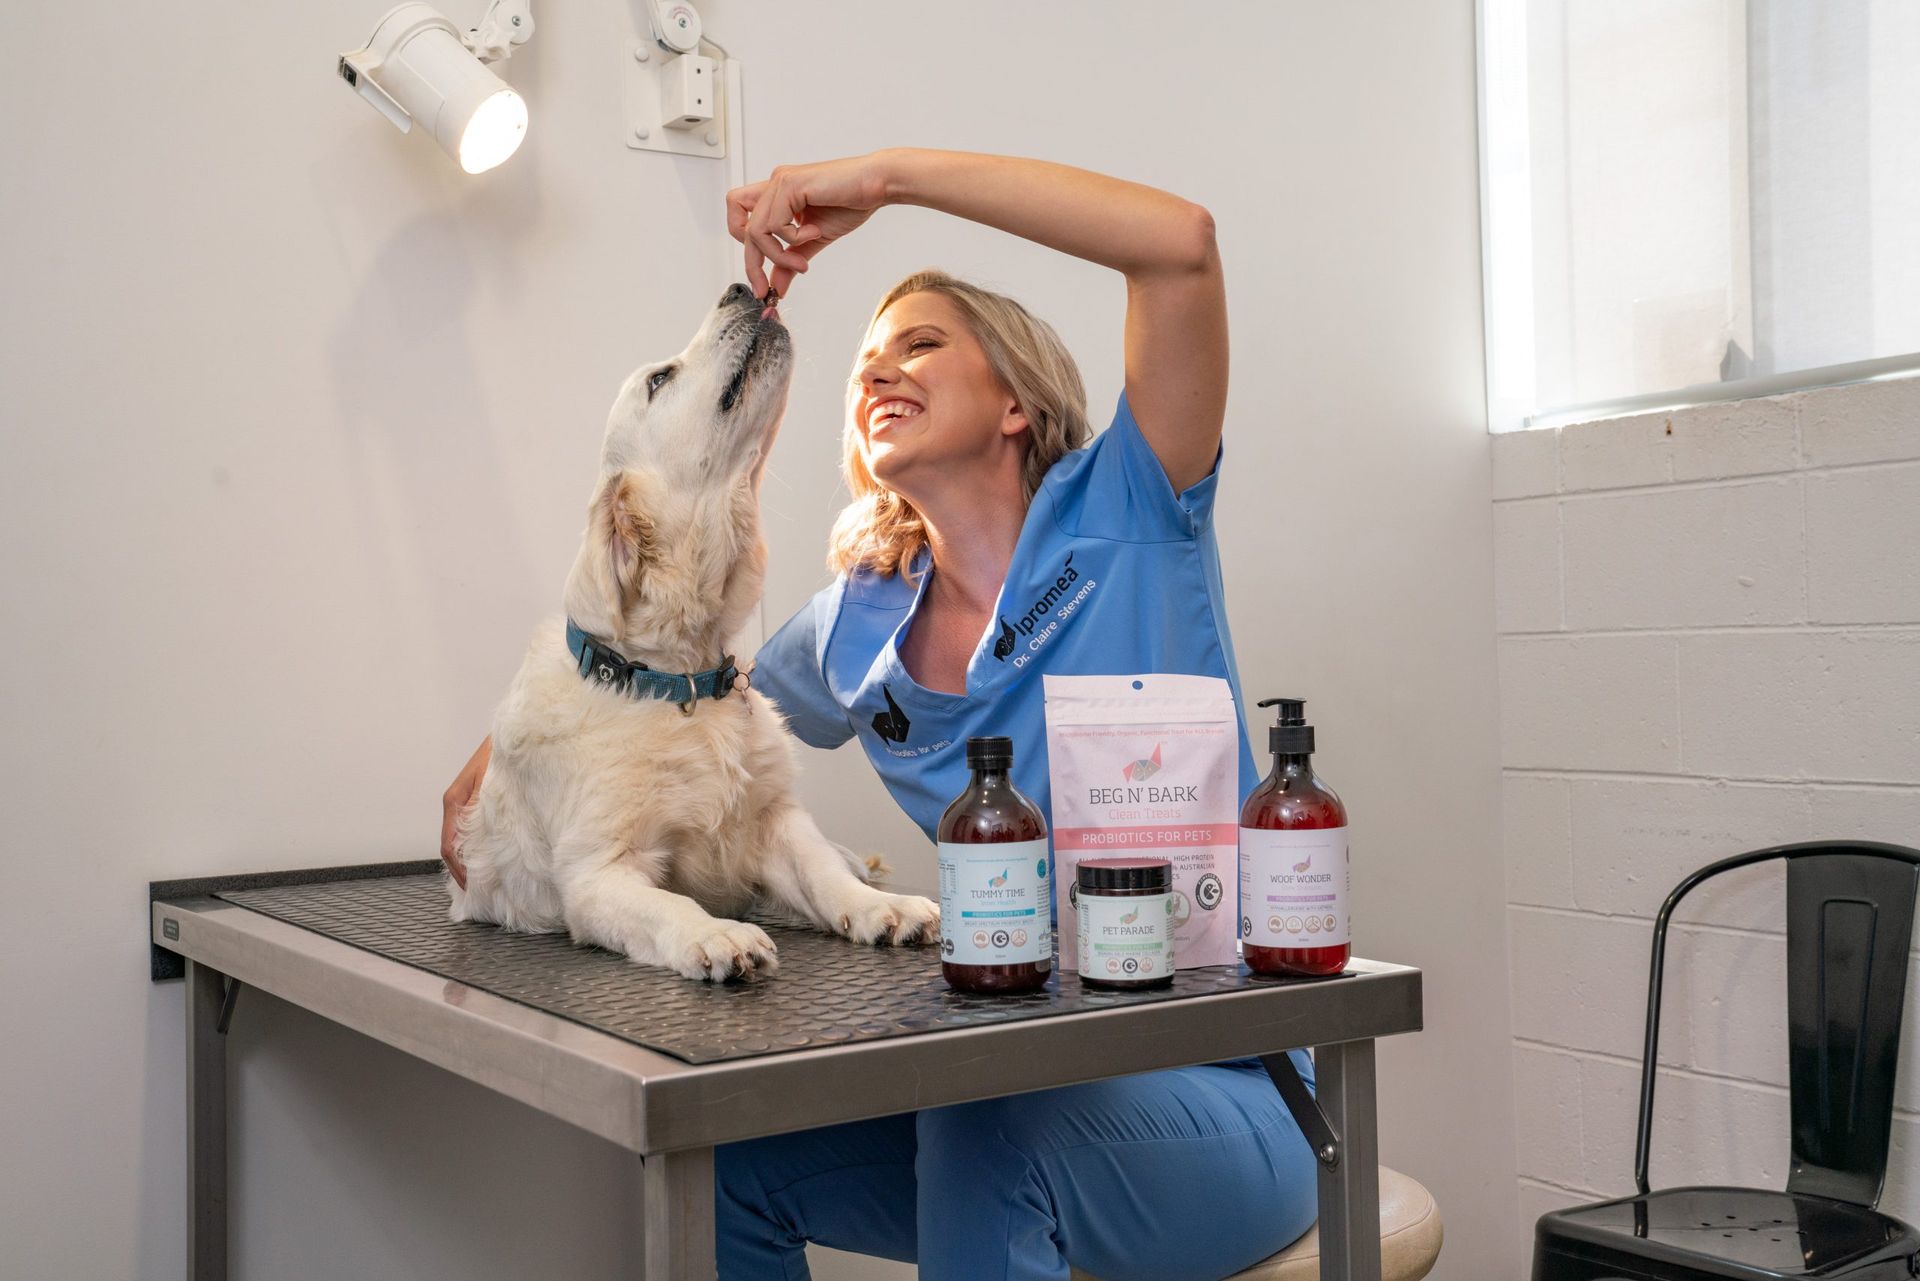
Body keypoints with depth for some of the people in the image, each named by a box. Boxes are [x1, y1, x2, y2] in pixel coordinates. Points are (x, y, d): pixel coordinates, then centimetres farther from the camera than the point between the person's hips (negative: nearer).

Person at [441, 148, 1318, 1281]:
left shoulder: (1122, 521, -8)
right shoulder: (862, 630, 6)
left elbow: (1181, 241, -23)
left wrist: (886, 175, -22)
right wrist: (500, 759, 6)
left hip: (1223, 1089, -5)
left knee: (988, 1124, -33)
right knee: (722, 1152, -5)